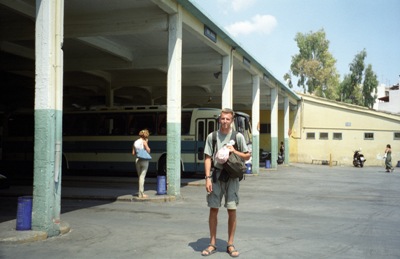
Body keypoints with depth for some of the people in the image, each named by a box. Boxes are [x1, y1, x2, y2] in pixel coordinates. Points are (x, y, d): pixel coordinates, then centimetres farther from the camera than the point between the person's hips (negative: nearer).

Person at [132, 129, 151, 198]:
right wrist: (147, 143, 1)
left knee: (140, 177, 14)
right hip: (144, 160, -6)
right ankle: (141, 194, -4)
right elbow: (148, 151, -8)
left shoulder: (135, 142, 8)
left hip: (137, 160, 6)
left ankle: (141, 192, 18)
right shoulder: (144, 142, -9)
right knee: (142, 177, -4)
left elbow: (133, 153, 9)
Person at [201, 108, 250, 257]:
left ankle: (230, 245, 14)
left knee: (232, 210, 2)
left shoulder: (238, 136, 4)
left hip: (231, 177, 0)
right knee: (213, 210, 4)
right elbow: (208, 158, 2)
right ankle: (212, 244, 16)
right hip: (216, 176, 1)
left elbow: (247, 156, 9)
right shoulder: (212, 136, 5)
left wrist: (234, 151, -9)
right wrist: (208, 178, -7)